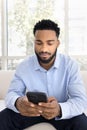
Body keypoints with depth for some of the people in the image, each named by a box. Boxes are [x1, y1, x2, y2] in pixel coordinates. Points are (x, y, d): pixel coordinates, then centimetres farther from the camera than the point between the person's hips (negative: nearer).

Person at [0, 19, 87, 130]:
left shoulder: (70, 65, -17)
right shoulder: (24, 66, -10)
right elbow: (12, 94, -14)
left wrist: (60, 109, -49)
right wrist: (17, 103, -42)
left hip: (61, 112, -1)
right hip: (31, 111, 2)